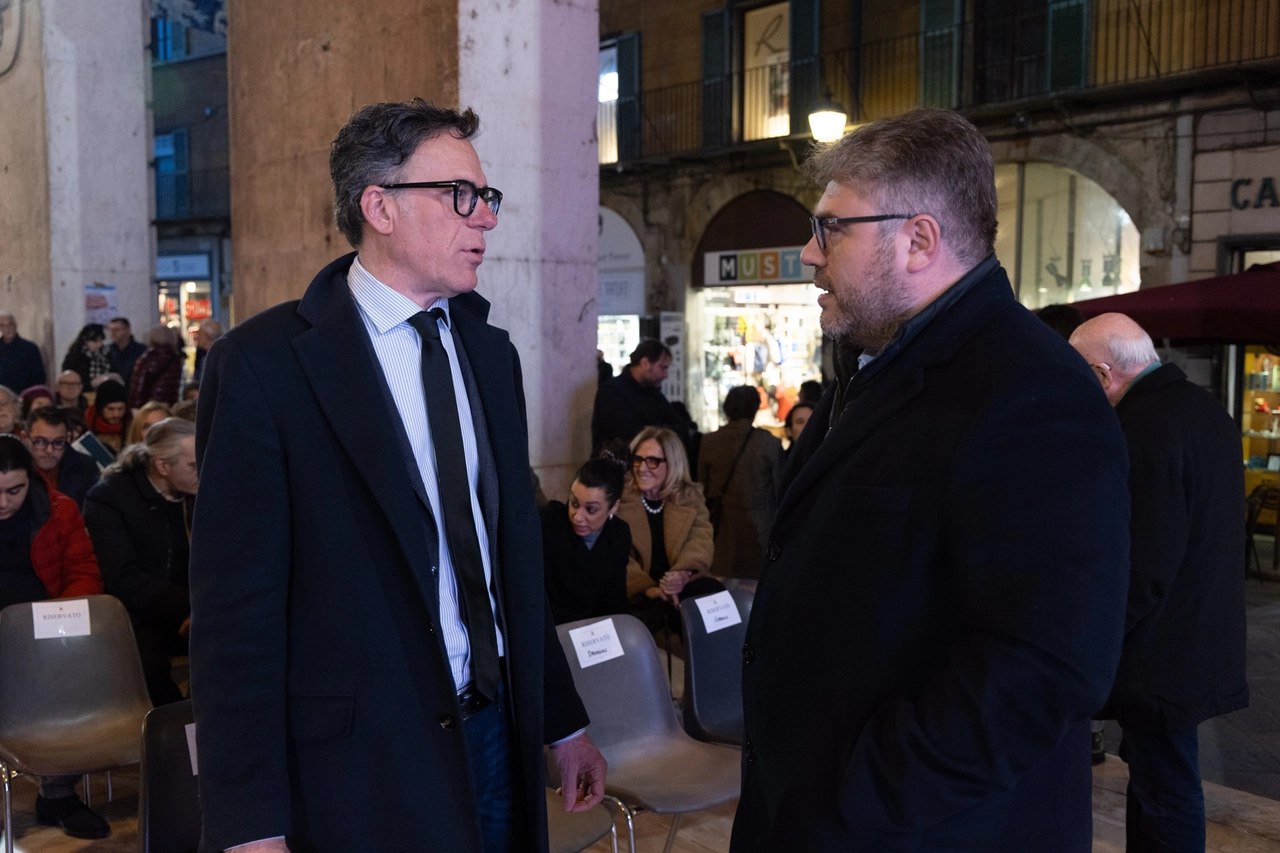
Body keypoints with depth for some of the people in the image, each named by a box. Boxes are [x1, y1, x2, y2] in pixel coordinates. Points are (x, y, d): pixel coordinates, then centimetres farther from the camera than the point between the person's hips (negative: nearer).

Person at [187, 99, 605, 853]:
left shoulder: (491, 352, 7)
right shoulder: (264, 364, -12)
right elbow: (235, 607, -13)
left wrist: (564, 721, 13)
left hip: (497, 736, 6)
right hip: (363, 769, -5)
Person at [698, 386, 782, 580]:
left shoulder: (708, 442, -2)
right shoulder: (770, 443, -6)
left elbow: (702, 488, 1)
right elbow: (779, 490, 0)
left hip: (722, 528, 1)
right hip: (757, 527, -1)